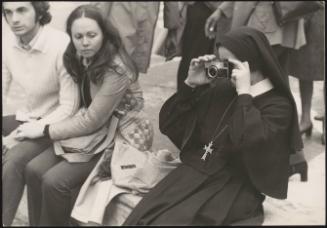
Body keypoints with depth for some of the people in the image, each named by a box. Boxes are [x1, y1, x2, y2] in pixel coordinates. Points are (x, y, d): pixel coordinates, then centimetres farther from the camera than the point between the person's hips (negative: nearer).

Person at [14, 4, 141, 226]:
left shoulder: (117, 69, -23)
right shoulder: (81, 58, 0)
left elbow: (93, 121, -20)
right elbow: (85, 110, 5)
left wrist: (45, 130, -14)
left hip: (115, 139, -7)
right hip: (90, 130, 7)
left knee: (54, 181, -22)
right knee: (33, 169, -12)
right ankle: (38, 224, 4)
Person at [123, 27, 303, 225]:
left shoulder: (278, 105, -5)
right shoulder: (220, 88, 9)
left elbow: (250, 142, -26)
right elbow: (168, 125, 11)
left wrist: (244, 92, -19)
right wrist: (190, 84, 0)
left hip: (232, 188, -5)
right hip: (192, 172, 5)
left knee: (170, 221, -26)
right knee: (142, 218, -19)